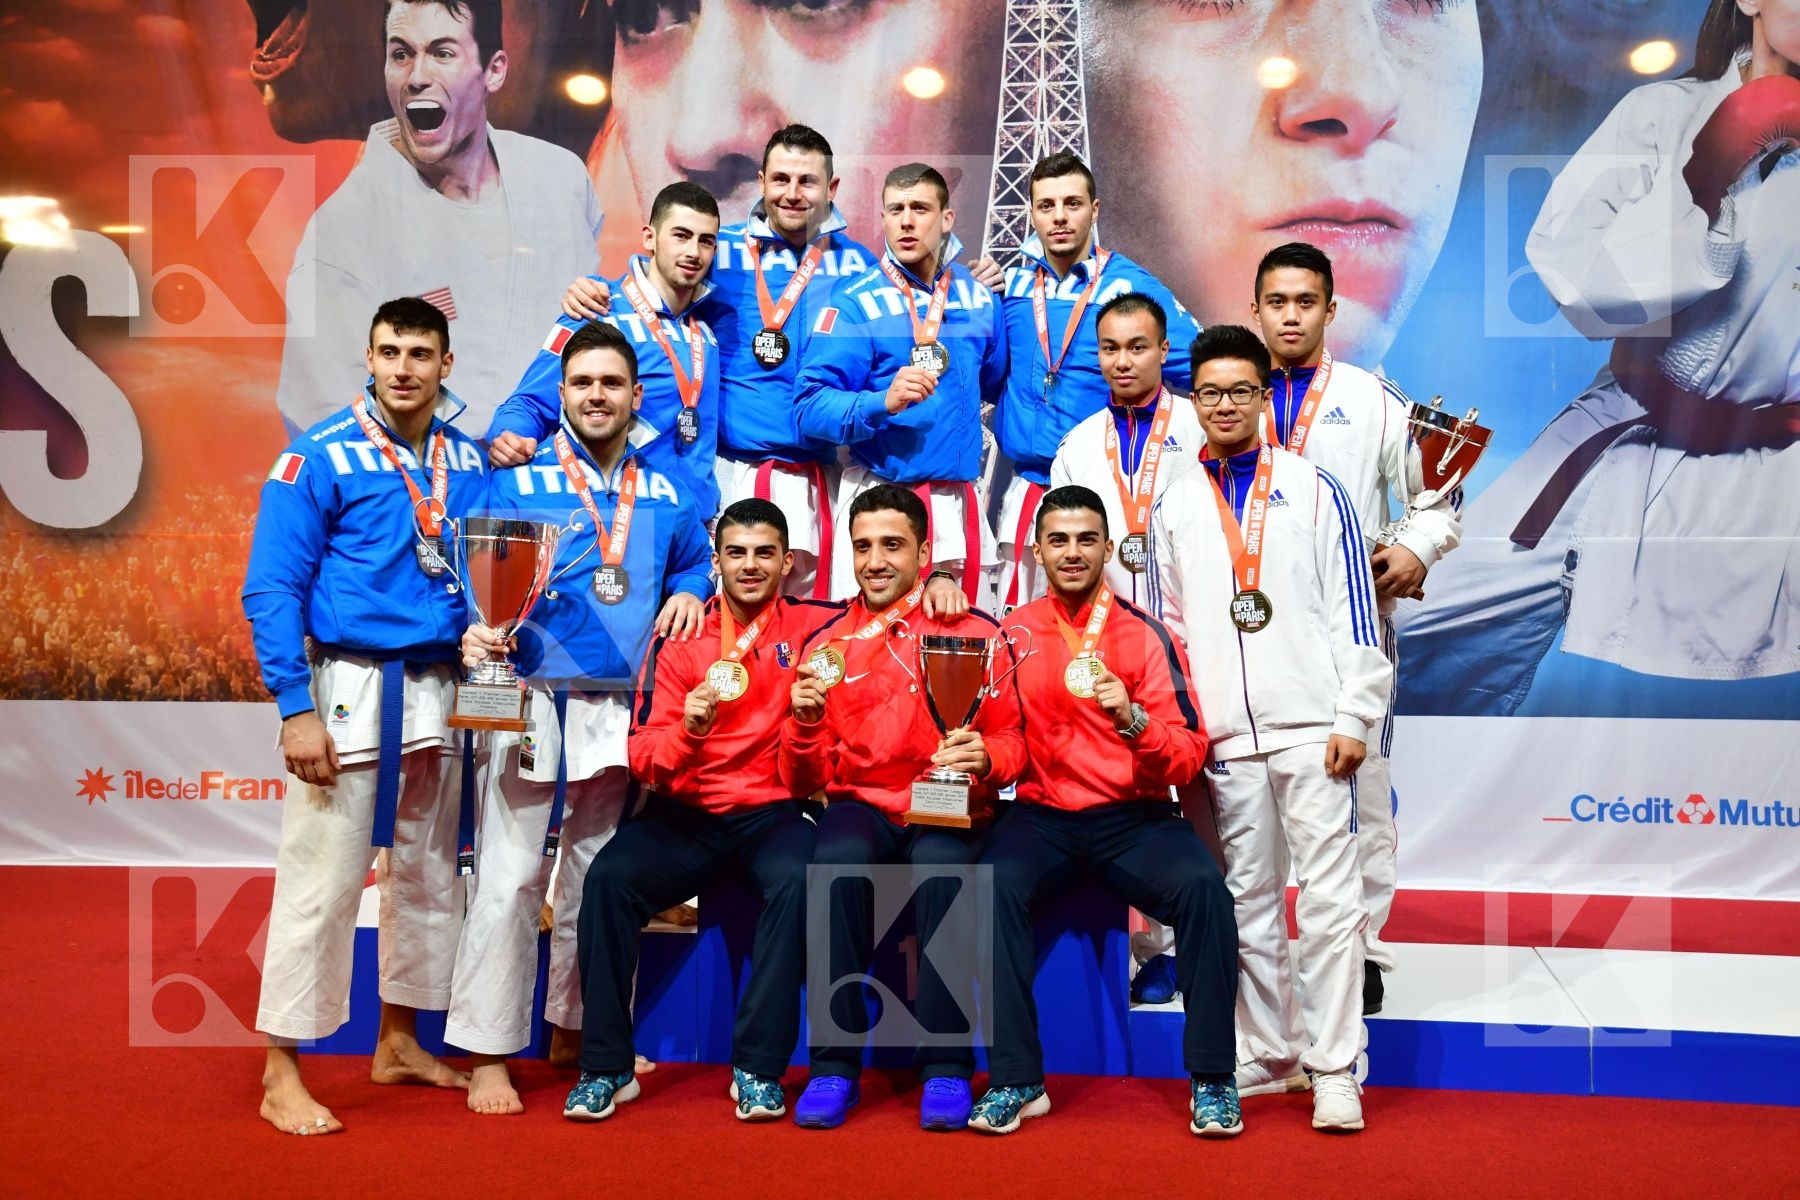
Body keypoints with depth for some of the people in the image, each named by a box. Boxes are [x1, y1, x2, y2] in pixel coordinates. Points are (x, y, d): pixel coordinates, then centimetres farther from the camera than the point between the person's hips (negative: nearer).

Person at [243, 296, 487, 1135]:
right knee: (321, 882, -4)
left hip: (440, 689, 6)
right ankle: (282, 1075, 8)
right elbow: (271, 591, -10)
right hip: (350, 686, -5)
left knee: (428, 873, 15)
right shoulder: (321, 457, -7)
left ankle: (399, 1041, 31)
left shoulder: (471, 463, 7)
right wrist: (296, 709, -16)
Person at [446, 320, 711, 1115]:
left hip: (625, 710, 4)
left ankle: (572, 1032, 30)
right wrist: (480, 631, -22)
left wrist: (689, 590, 1)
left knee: (597, 879, 14)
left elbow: (694, 560, 23)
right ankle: (487, 1055, 4)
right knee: (509, 879, -6)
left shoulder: (670, 486, 11)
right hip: (531, 700, -4)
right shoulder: (520, 479, 0)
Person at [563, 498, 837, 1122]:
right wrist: (689, 729, -22)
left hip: (774, 812, -1)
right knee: (609, 876, -24)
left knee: (797, 879, -33)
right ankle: (605, 1068, -10)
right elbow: (644, 761, -1)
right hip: (687, 815, 2)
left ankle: (759, 1068, -18)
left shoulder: (813, 626, 1)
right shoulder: (680, 640, 3)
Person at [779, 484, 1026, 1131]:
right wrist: (804, 725, -11)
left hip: (948, 808, -1)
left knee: (942, 863, -35)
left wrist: (985, 757, -14)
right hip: (860, 804, 1)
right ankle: (834, 1063, -20)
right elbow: (803, 783, 10)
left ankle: (947, 1065, -21)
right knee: (837, 859, -32)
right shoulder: (826, 643, 10)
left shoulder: (978, 634, 6)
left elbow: (1012, 741, 9)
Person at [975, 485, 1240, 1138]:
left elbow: (1189, 759, -1)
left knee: (1203, 885, -29)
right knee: (993, 884, -30)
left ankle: (1211, 1079, -13)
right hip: (1042, 817, 1)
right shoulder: (1013, 633, 7)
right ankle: (1016, 1082, -18)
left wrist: (1133, 718, -20)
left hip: (1135, 818, 0)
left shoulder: (1147, 635, 3)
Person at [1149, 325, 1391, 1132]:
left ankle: (1335, 1071, 2)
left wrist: (1354, 719, -5)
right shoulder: (1174, 506, 13)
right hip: (1223, 736, 3)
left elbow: (1352, 611, 2)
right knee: (1246, 902, 9)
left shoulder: (1314, 490, 5)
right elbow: (1166, 624, 15)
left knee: (1329, 898, -4)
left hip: (1310, 728, -3)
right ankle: (1266, 1056, 20)